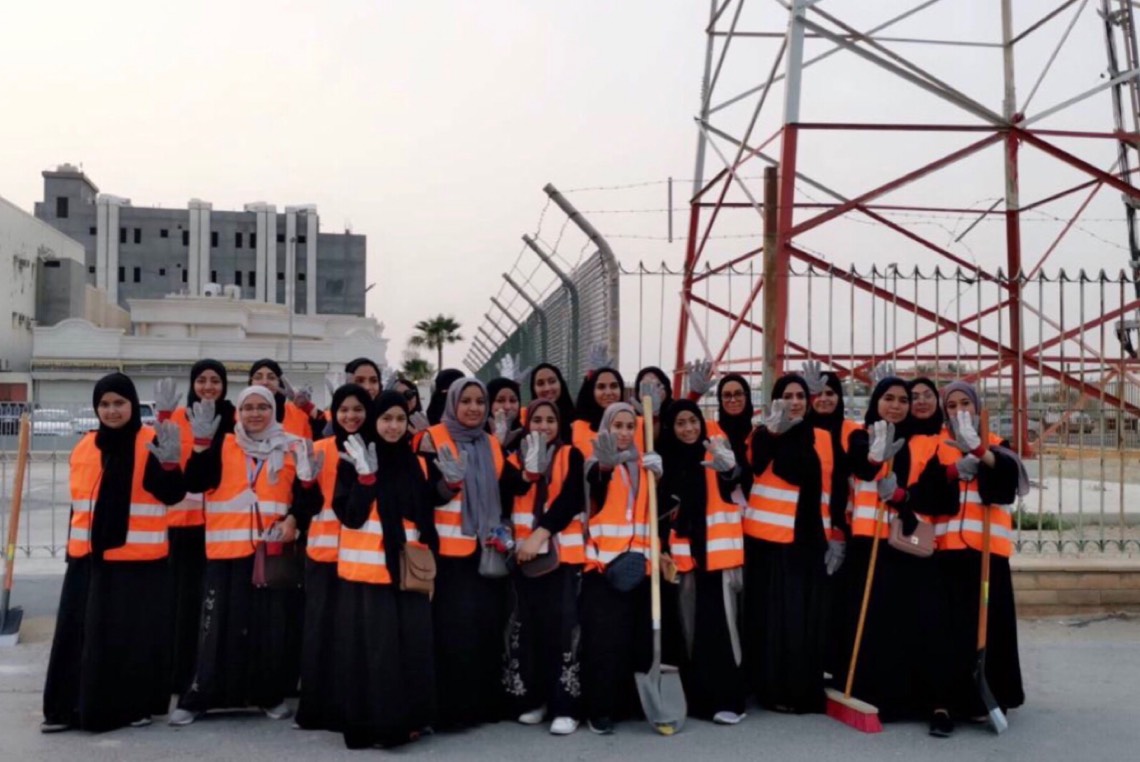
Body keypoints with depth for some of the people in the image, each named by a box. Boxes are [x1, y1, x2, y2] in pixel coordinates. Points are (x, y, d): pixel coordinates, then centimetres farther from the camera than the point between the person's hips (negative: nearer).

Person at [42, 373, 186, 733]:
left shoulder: (152, 443, -5)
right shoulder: (85, 447, 10)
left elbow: (172, 495, -14)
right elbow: (79, 502, 18)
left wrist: (170, 462, -31)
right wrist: (73, 547, 18)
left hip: (140, 559, -5)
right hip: (89, 558, 5)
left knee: (135, 635, 2)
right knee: (81, 633, 8)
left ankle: (135, 705, 15)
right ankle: (70, 707, 18)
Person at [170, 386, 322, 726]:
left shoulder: (292, 449, 6)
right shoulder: (223, 448, 8)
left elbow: (306, 497, 6)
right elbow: (195, 482, -6)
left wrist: (295, 519, -14)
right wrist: (202, 442, -16)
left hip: (275, 550, 0)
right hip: (228, 551, 0)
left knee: (273, 626, 4)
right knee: (221, 625, 0)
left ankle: (271, 695, 18)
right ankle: (197, 697, 11)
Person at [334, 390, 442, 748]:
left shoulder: (417, 465, 12)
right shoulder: (354, 461, -1)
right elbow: (351, 516, -11)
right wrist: (366, 473, -18)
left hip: (407, 570, 4)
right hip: (366, 569, -4)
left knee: (410, 645, 5)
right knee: (371, 647, -2)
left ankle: (405, 719, 17)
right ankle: (371, 723, 8)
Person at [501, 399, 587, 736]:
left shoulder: (571, 455, 5)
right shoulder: (516, 459, 11)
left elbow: (571, 500, -7)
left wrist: (541, 533, -15)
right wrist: (528, 469, -19)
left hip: (564, 551, -2)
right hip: (525, 552, 3)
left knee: (561, 623, -8)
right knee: (528, 623, 4)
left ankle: (564, 706, -6)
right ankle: (532, 699, 16)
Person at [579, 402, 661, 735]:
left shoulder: (642, 464, 14)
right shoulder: (596, 462, -1)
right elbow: (596, 493, -24)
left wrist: (659, 475, -6)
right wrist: (606, 464, -46)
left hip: (637, 562, 5)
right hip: (603, 561, -4)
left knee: (636, 636, 7)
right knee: (604, 637, -7)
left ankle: (628, 703, 20)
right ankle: (600, 709, 0)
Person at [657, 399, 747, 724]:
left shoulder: (715, 451, -2)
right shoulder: (667, 460, 9)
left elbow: (733, 476, -24)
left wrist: (728, 465, -45)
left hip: (716, 551, -4)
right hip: (684, 553, 4)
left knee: (720, 622, -6)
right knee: (691, 624, 10)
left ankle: (727, 698, 0)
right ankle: (697, 696, 20)